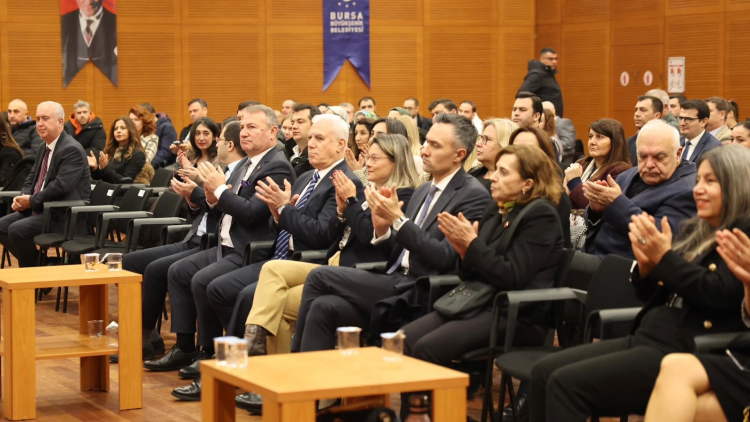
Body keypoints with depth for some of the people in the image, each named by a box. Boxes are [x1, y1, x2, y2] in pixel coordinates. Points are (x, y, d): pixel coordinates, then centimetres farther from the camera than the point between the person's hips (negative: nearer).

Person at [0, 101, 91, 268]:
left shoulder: (72, 149, -16)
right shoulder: (44, 148, 15)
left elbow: (60, 186, -25)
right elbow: (31, 179, 21)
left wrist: (32, 201, -17)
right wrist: (23, 198, -1)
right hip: (40, 209, 10)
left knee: (17, 229, -24)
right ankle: (31, 263, 9)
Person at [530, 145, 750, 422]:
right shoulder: (693, 230, 19)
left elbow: (717, 295, -18)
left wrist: (664, 257, -15)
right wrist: (646, 265, -1)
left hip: (682, 353, -9)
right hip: (646, 338, 9)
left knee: (566, 383, -20)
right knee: (544, 371, -3)